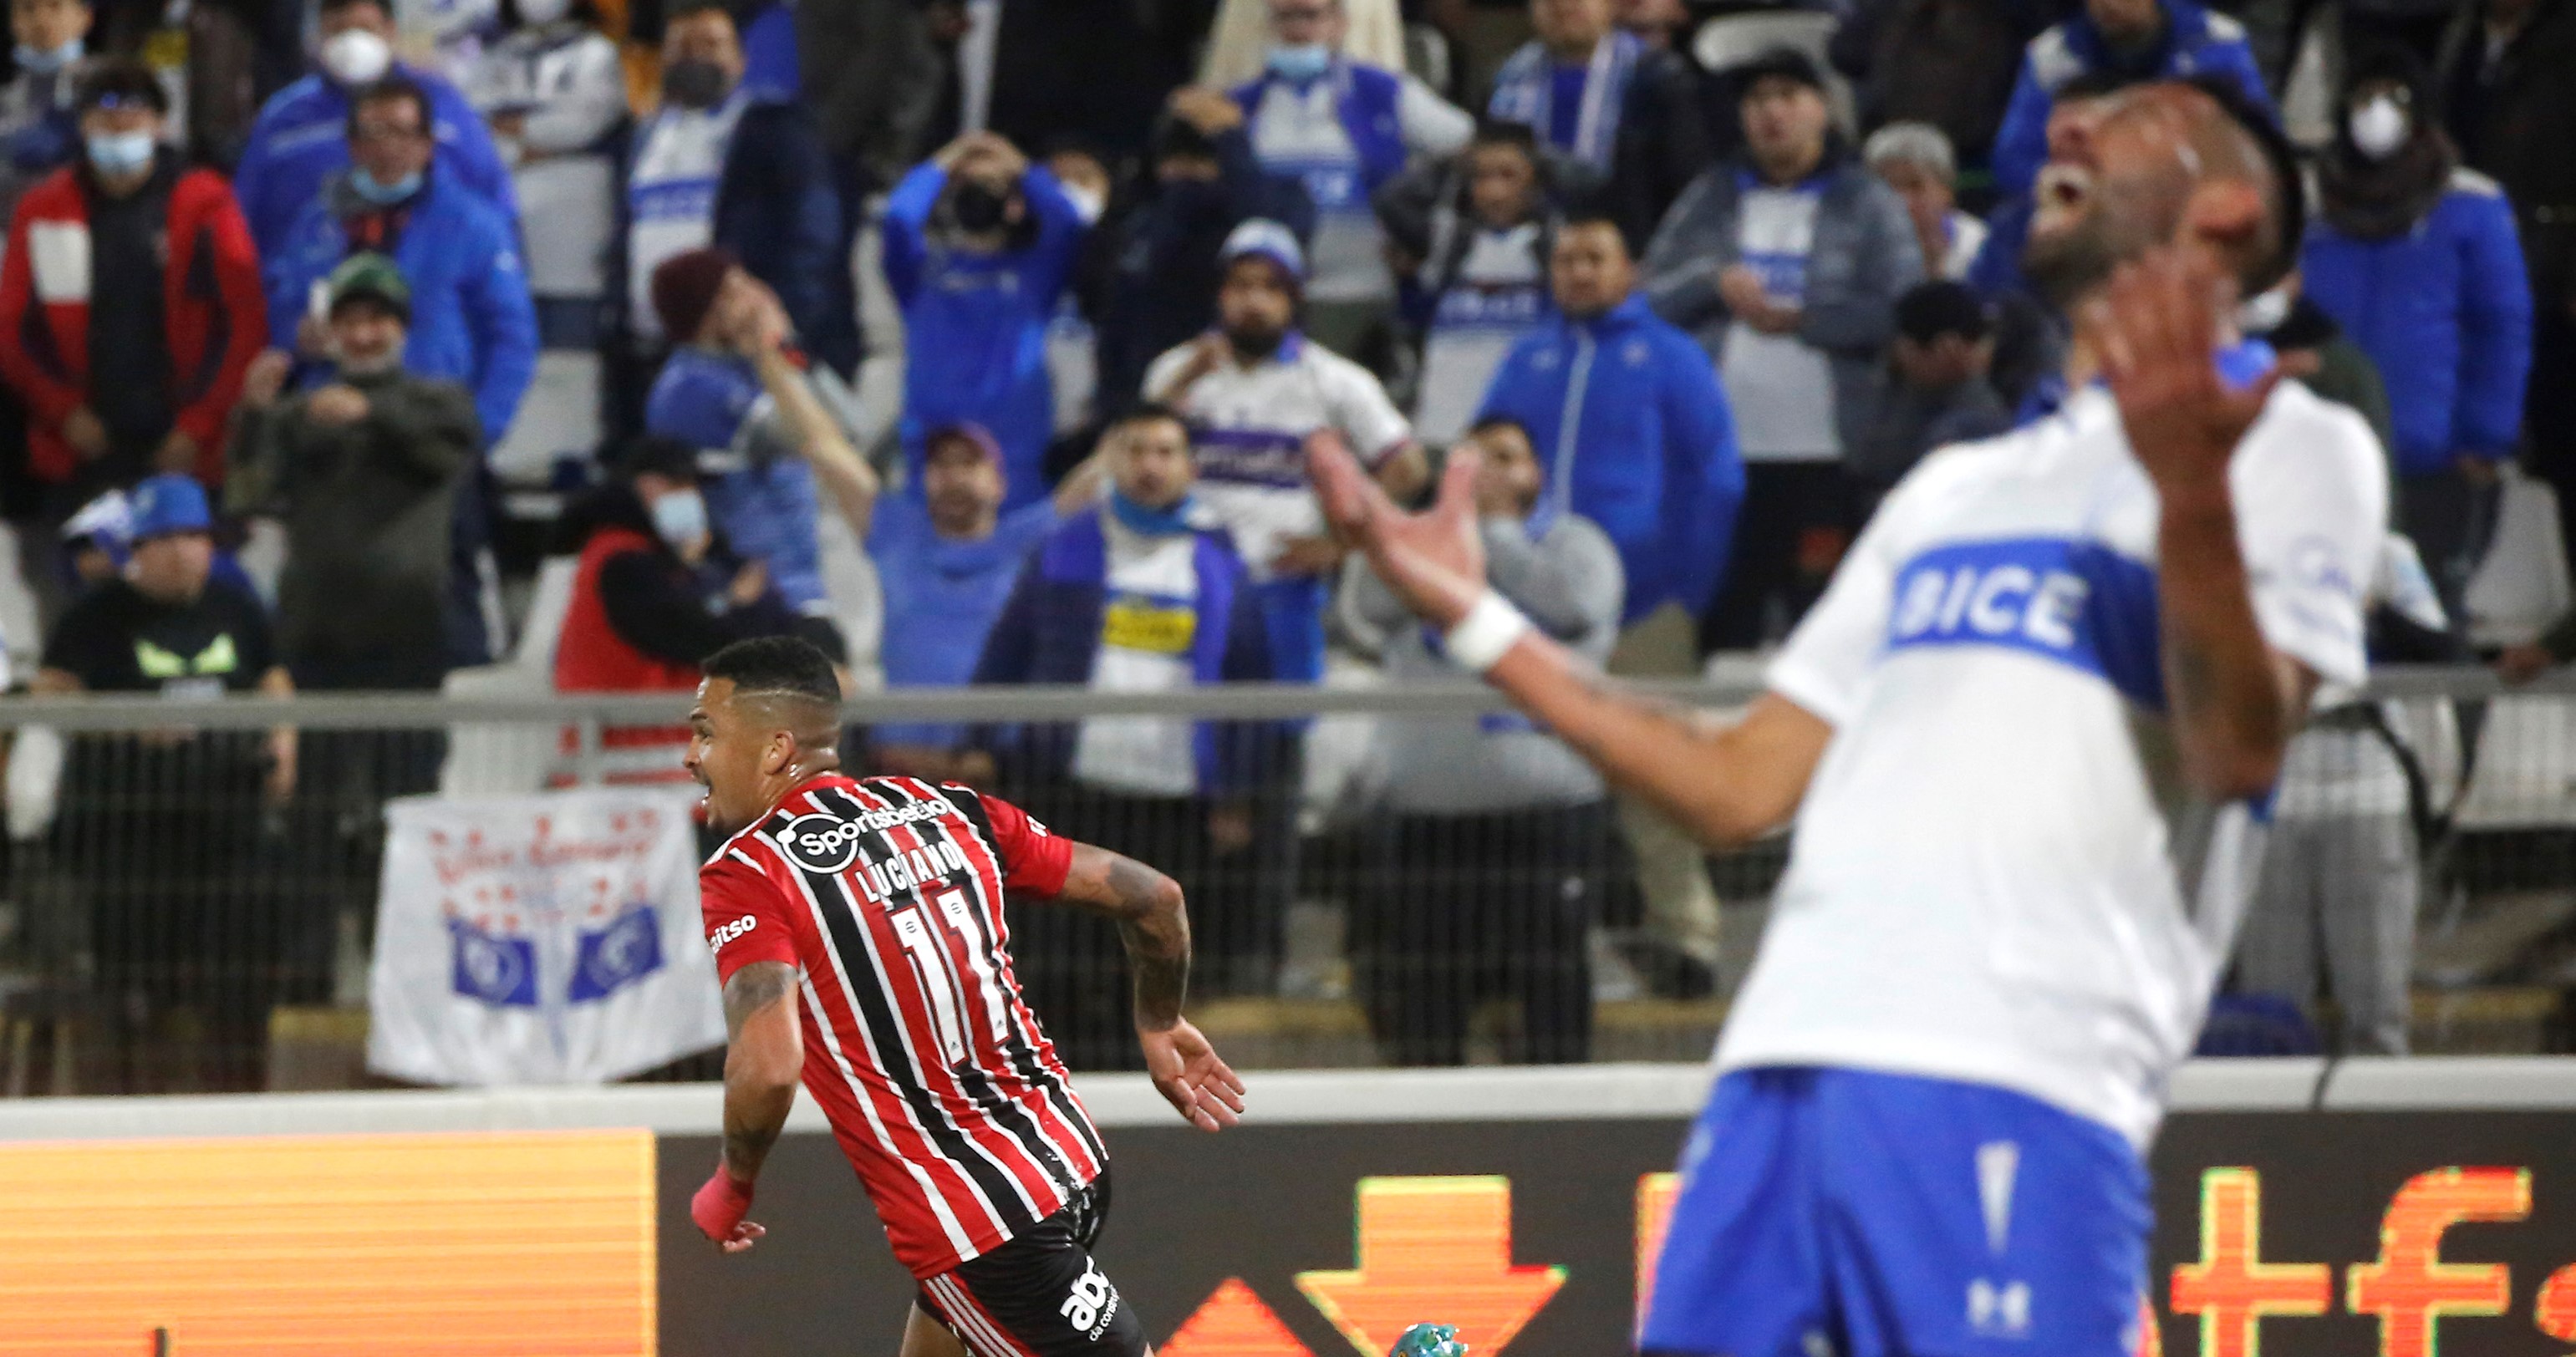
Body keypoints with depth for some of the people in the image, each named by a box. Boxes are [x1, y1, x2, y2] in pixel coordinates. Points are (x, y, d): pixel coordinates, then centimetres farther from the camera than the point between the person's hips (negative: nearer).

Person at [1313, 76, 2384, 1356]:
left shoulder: (2297, 447, 6)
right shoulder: (1955, 488, 29)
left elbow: (2240, 746, -10)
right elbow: (1741, 783, 27)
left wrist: (2191, 488, -27)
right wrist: (1471, 617, 26)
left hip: (2011, 1088, -7)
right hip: (1781, 1068, 7)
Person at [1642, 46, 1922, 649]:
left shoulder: (1868, 205, 5)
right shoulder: (1710, 199, 17)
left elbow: (1898, 315, -6)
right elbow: (1650, 297, 9)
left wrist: (1800, 319, -9)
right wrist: (1715, 283, -7)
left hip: (1827, 459, -3)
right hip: (1723, 456, 3)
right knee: (1727, 621, 4)